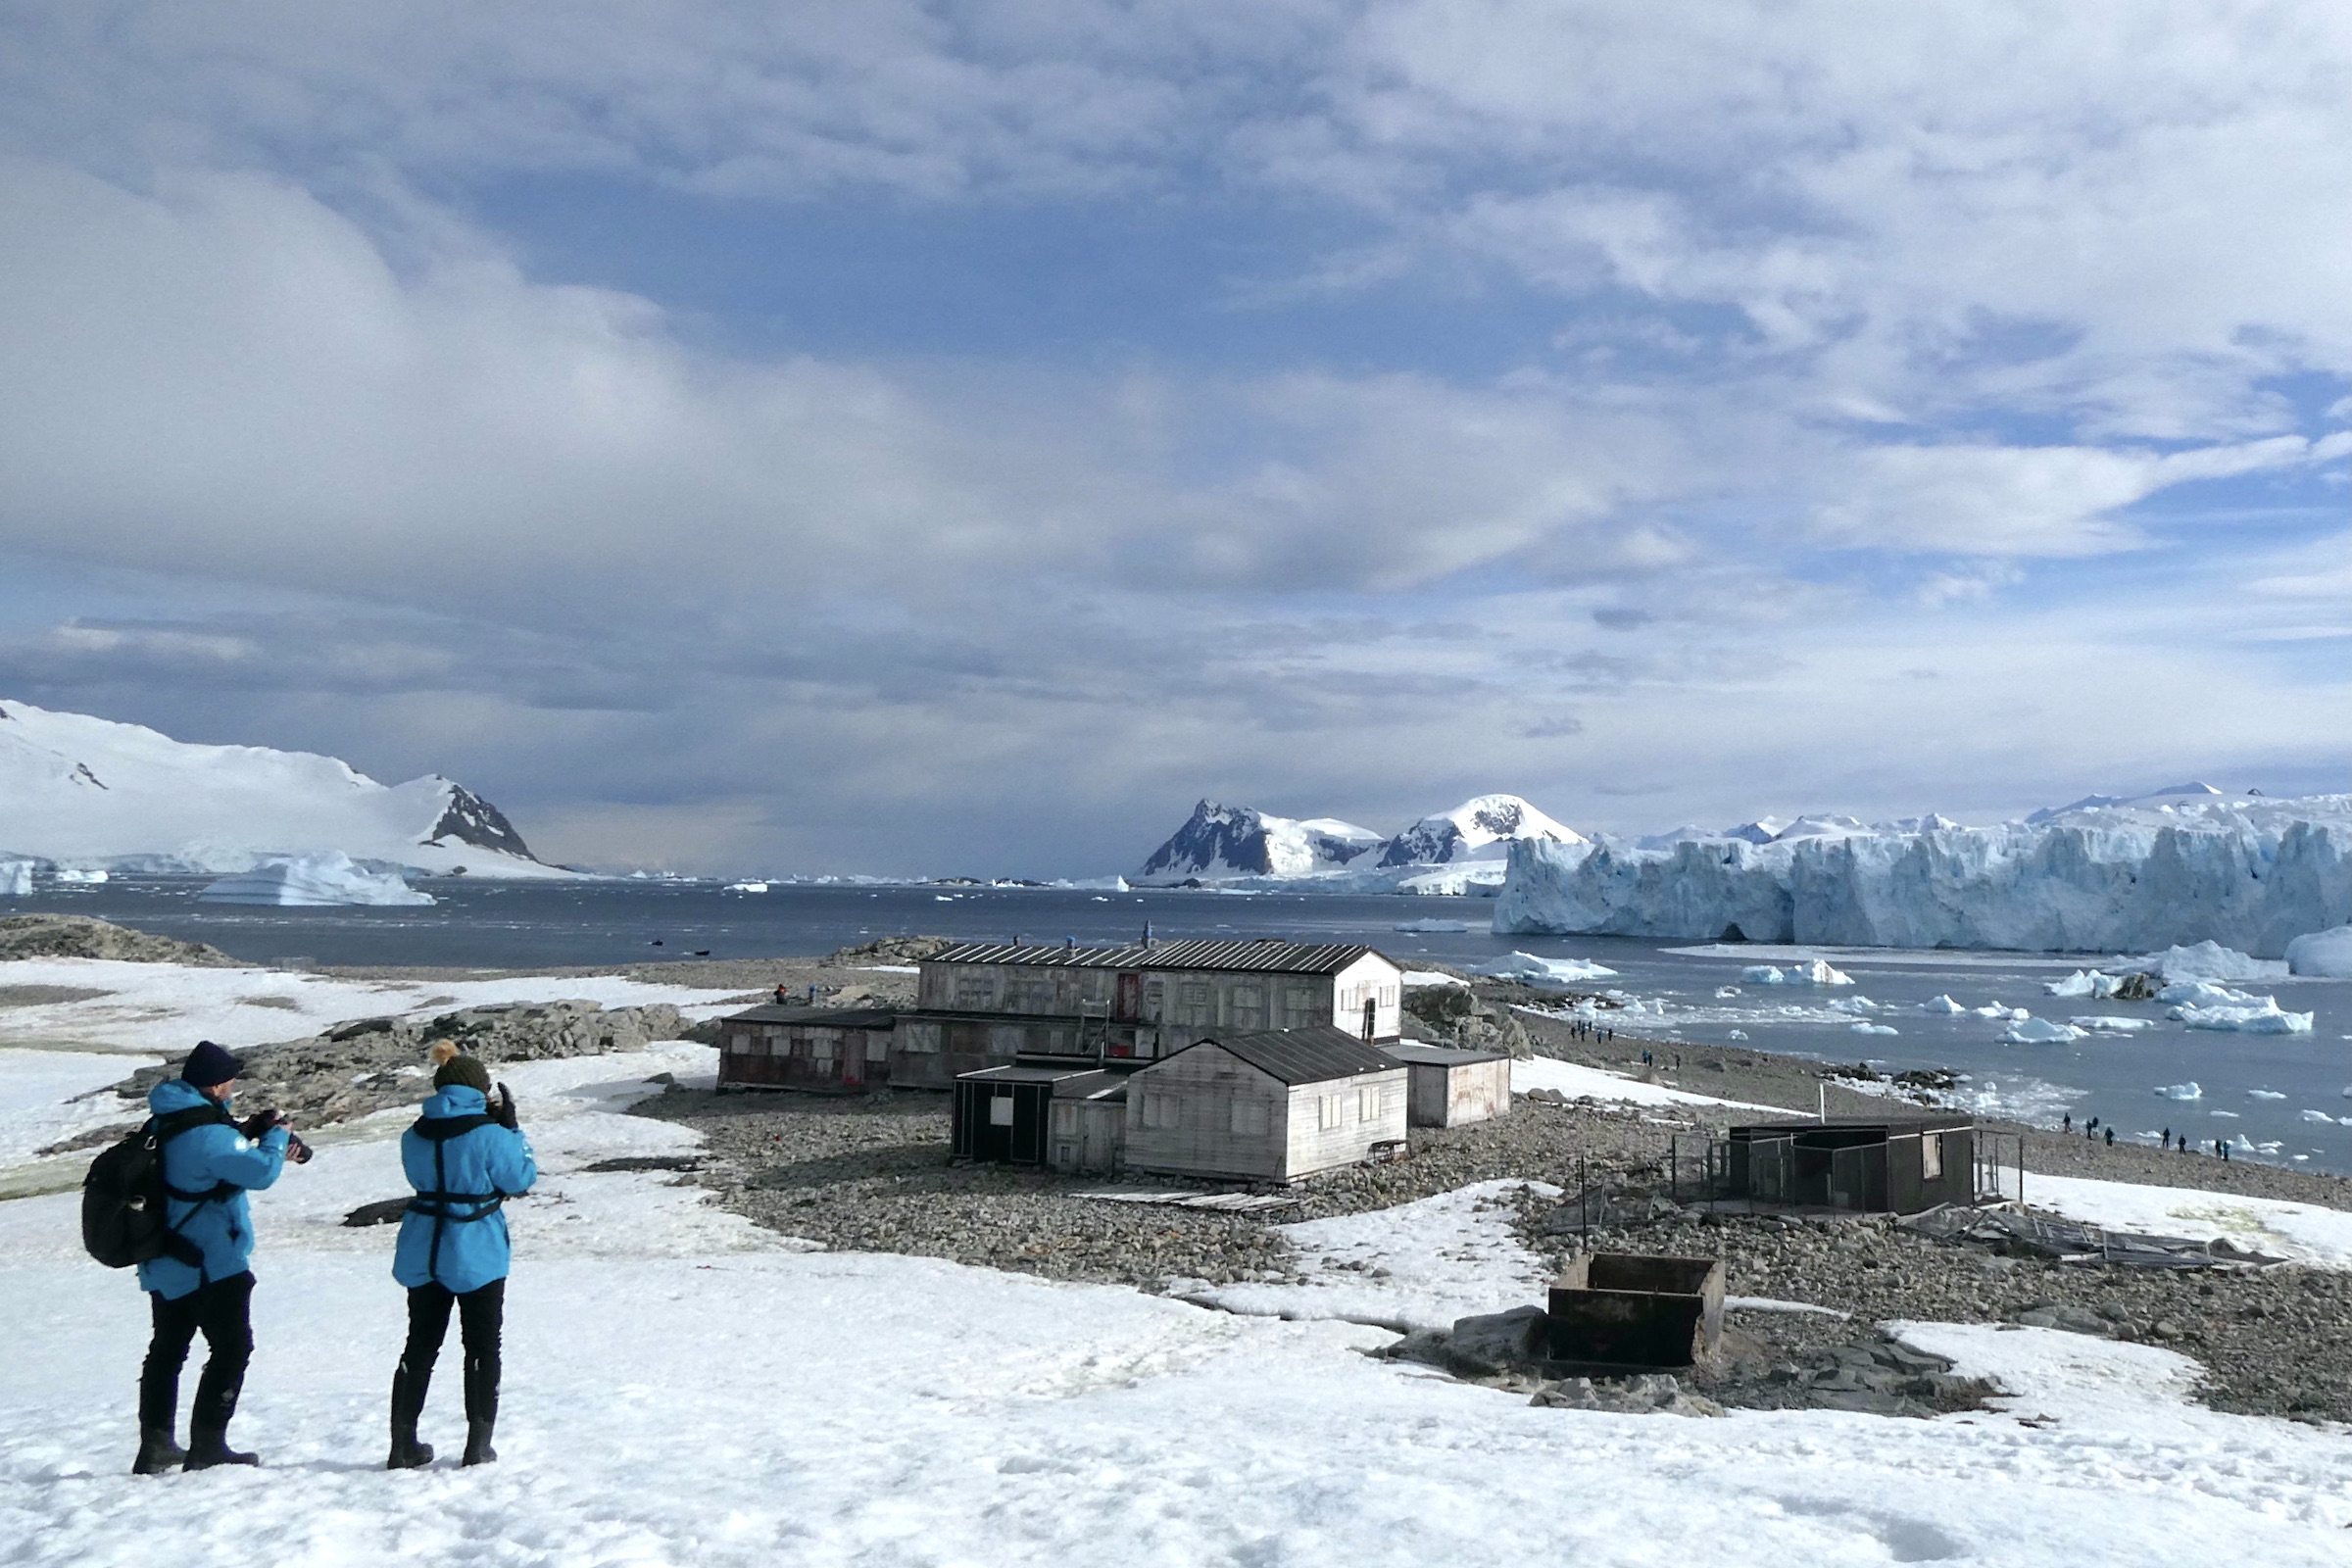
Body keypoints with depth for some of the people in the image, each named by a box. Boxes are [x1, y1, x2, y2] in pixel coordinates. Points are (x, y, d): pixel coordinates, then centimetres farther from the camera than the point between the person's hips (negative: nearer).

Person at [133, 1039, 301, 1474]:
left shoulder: (168, 1120, 5)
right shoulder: (207, 1133, -25)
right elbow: (262, 1172, -30)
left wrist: (242, 1131, 7)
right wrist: (276, 1135, -11)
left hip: (165, 1262, 10)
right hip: (211, 1265, -9)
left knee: (167, 1350, 18)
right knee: (232, 1347, 0)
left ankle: (155, 1446, 24)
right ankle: (207, 1446, -1)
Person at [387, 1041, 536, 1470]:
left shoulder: (415, 1135, 0)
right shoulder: (490, 1134, -16)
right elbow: (521, 1179, -6)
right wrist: (512, 1128, 1)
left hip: (424, 1254, 4)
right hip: (477, 1255, -4)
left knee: (420, 1346, 15)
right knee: (482, 1348, 8)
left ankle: (403, 1445, 17)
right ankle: (478, 1444, 9)